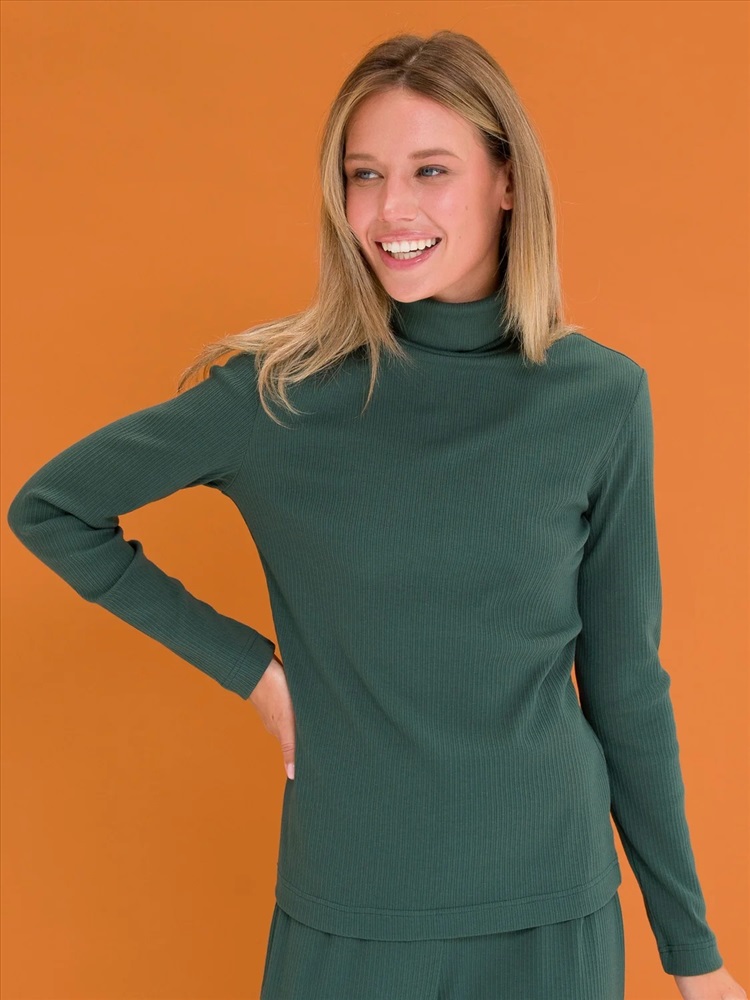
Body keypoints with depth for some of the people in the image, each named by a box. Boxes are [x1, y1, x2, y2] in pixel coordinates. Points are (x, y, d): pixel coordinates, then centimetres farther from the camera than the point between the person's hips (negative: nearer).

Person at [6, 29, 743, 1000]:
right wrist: (245, 663, -5)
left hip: (555, 913, 1)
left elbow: (626, 686, 1)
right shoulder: (280, 393, -10)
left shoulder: (601, 397, -6)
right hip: (349, 917, -1)